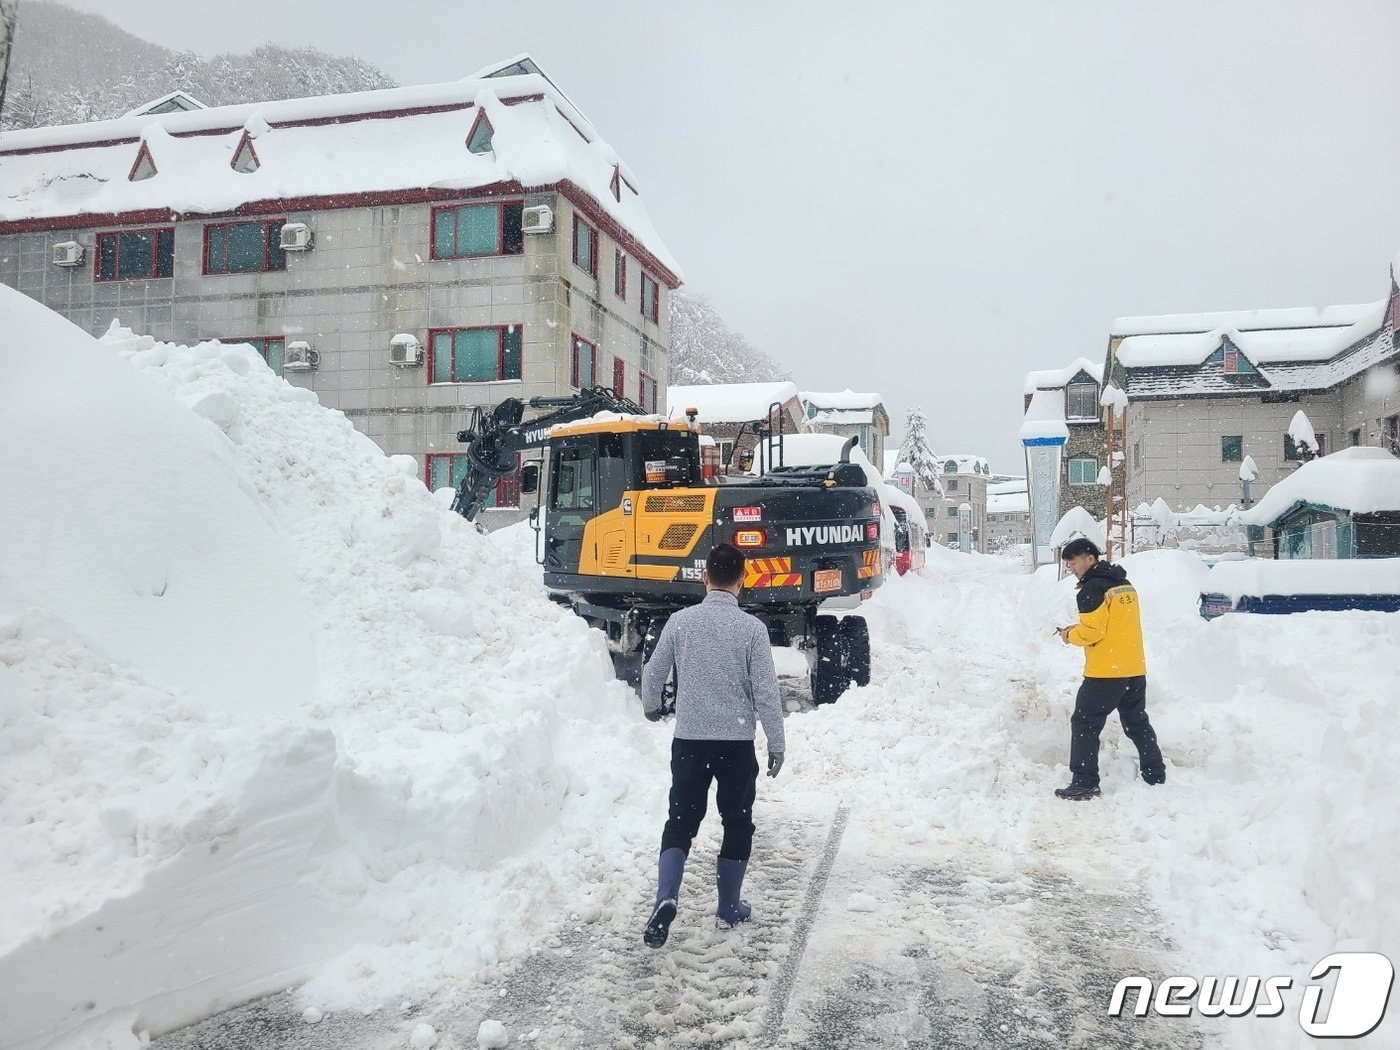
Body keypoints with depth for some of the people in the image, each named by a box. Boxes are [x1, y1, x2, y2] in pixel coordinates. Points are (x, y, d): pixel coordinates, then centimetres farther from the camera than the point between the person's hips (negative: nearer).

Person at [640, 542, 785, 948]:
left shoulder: (680, 621, -3)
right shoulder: (752, 628, -9)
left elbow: (653, 673, 6)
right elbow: (765, 692, -9)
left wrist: (651, 707, 28)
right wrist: (776, 744, 3)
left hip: (689, 741, 1)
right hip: (737, 743, -1)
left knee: (680, 821, 11)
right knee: (737, 824, 15)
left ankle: (665, 898, -7)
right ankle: (728, 908, 23)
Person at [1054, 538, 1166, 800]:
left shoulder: (1092, 589, -12)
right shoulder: (1124, 584, 15)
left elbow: (1091, 632, -17)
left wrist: (1070, 635, 1)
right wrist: (1080, 629, 13)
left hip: (1105, 672, -9)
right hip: (1135, 669, 9)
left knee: (1084, 724, -2)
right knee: (1138, 723, 21)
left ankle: (1084, 784, -5)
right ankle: (1156, 776, 28)